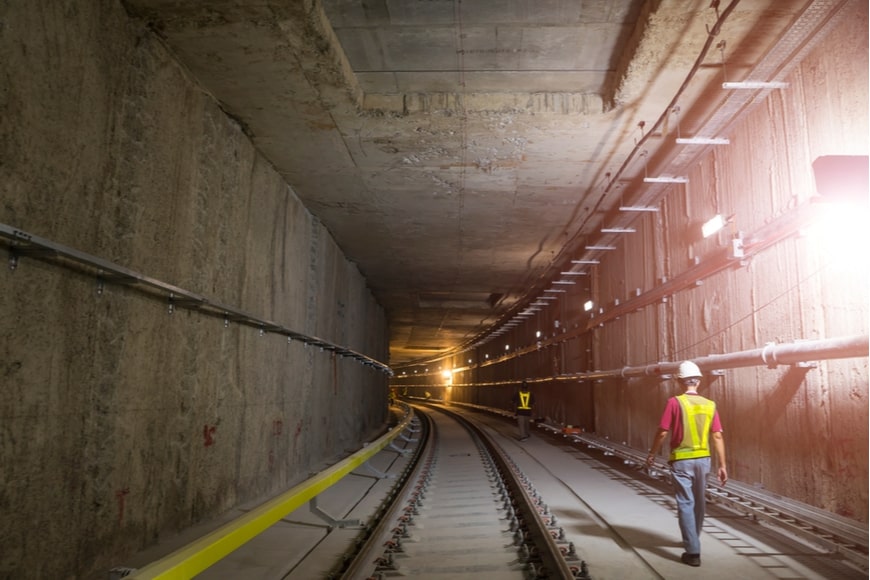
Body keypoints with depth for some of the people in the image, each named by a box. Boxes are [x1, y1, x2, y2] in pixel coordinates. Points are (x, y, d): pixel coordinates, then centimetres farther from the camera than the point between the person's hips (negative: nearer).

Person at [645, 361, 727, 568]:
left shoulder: (675, 402, -12)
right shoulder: (709, 405, 0)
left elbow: (662, 432, -11)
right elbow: (717, 437, -1)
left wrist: (652, 454, 3)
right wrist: (722, 465, 4)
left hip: (682, 461, -5)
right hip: (703, 460, 5)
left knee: (686, 504, 0)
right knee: (699, 502, 20)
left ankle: (693, 552, -2)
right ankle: (693, 539, 39)